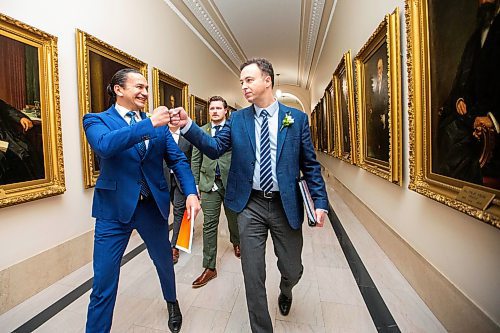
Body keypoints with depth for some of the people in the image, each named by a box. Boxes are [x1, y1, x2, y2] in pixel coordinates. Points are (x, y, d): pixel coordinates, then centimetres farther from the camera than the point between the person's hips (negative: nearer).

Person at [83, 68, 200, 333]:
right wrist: (149, 124, -29)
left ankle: (171, 302, 52)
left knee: (164, 262, 22)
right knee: (104, 282, 4)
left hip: (154, 206, 3)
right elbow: (104, 145, -25)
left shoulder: (158, 124, 6)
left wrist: (191, 192, -14)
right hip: (115, 209, -3)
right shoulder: (96, 120, -2)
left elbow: (178, 160, 0)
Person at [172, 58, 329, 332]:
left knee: (292, 270, 17)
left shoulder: (296, 118, 1)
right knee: (253, 276, 9)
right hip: (250, 206, 1)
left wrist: (320, 201, -4)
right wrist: (187, 125, -16)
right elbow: (214, 148, -3)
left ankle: (285, 292, 56)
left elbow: (310, 164, 2)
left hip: (286, 205, 0)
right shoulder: (237, 119, 5)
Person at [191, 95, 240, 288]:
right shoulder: (201, 131, 6)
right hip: (209, 183, 1)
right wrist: (195, 183, 5)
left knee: (233, 218, 18)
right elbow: (196, 160, 8)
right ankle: (209, 268, 16)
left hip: (232, 182, -1)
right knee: (209, 225, 3)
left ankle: (236, 242, 50)